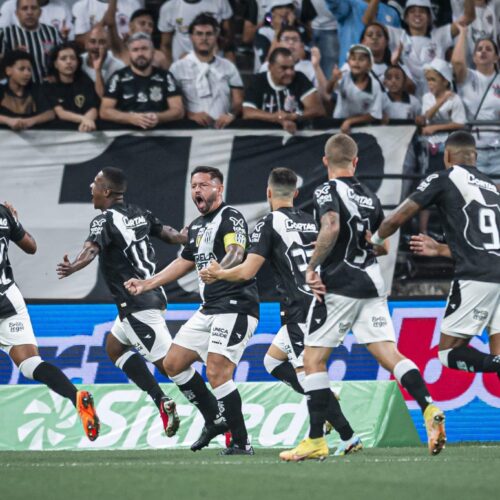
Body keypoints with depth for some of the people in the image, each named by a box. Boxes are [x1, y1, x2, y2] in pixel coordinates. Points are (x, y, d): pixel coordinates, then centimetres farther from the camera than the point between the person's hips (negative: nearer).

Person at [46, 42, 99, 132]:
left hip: (82, 128, 1)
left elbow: (93, 109, -7)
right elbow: (60, 113, -10)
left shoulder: (85, 82, 7)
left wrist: (87, 121, -30)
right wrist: (83, 119, -26)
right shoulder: (50, 85, 3)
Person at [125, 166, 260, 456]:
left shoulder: (231, 218, -10)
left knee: (217, 374, -19)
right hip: (209, 309, 10)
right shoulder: (197, 227, 18)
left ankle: (242, 443, -12)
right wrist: (147, 285, 31)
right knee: (174, 364, 10)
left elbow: (236, 253, -29)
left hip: (235, 306, -10)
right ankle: (215, 420, 21)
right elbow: (185, 262, 32)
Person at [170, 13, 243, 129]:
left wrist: (231, 115, -11)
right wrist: (190, 115, -15)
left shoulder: (228, 67, 17)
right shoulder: (177, 68, 11)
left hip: (222, 127, 2)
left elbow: (238, 101, 11)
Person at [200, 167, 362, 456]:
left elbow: (247, 272, -11)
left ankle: (348, 437, -15)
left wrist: (218, 274, 7)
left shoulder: (269, 224, -5)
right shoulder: (311, 221, 16)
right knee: (273, 361, 21)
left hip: (299, 310, -7)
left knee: (307, 375, -7)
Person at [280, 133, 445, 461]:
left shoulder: (327, 192, -6)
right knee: (388, 354, -1)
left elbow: (331, 227, -25)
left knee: (314, 359, 3)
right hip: (372, 283, 6)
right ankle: (428, 407, -24)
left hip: (338, 285, -6)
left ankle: (316, 440, -1)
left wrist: (312, 267, -16)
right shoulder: (370, 197, 15)